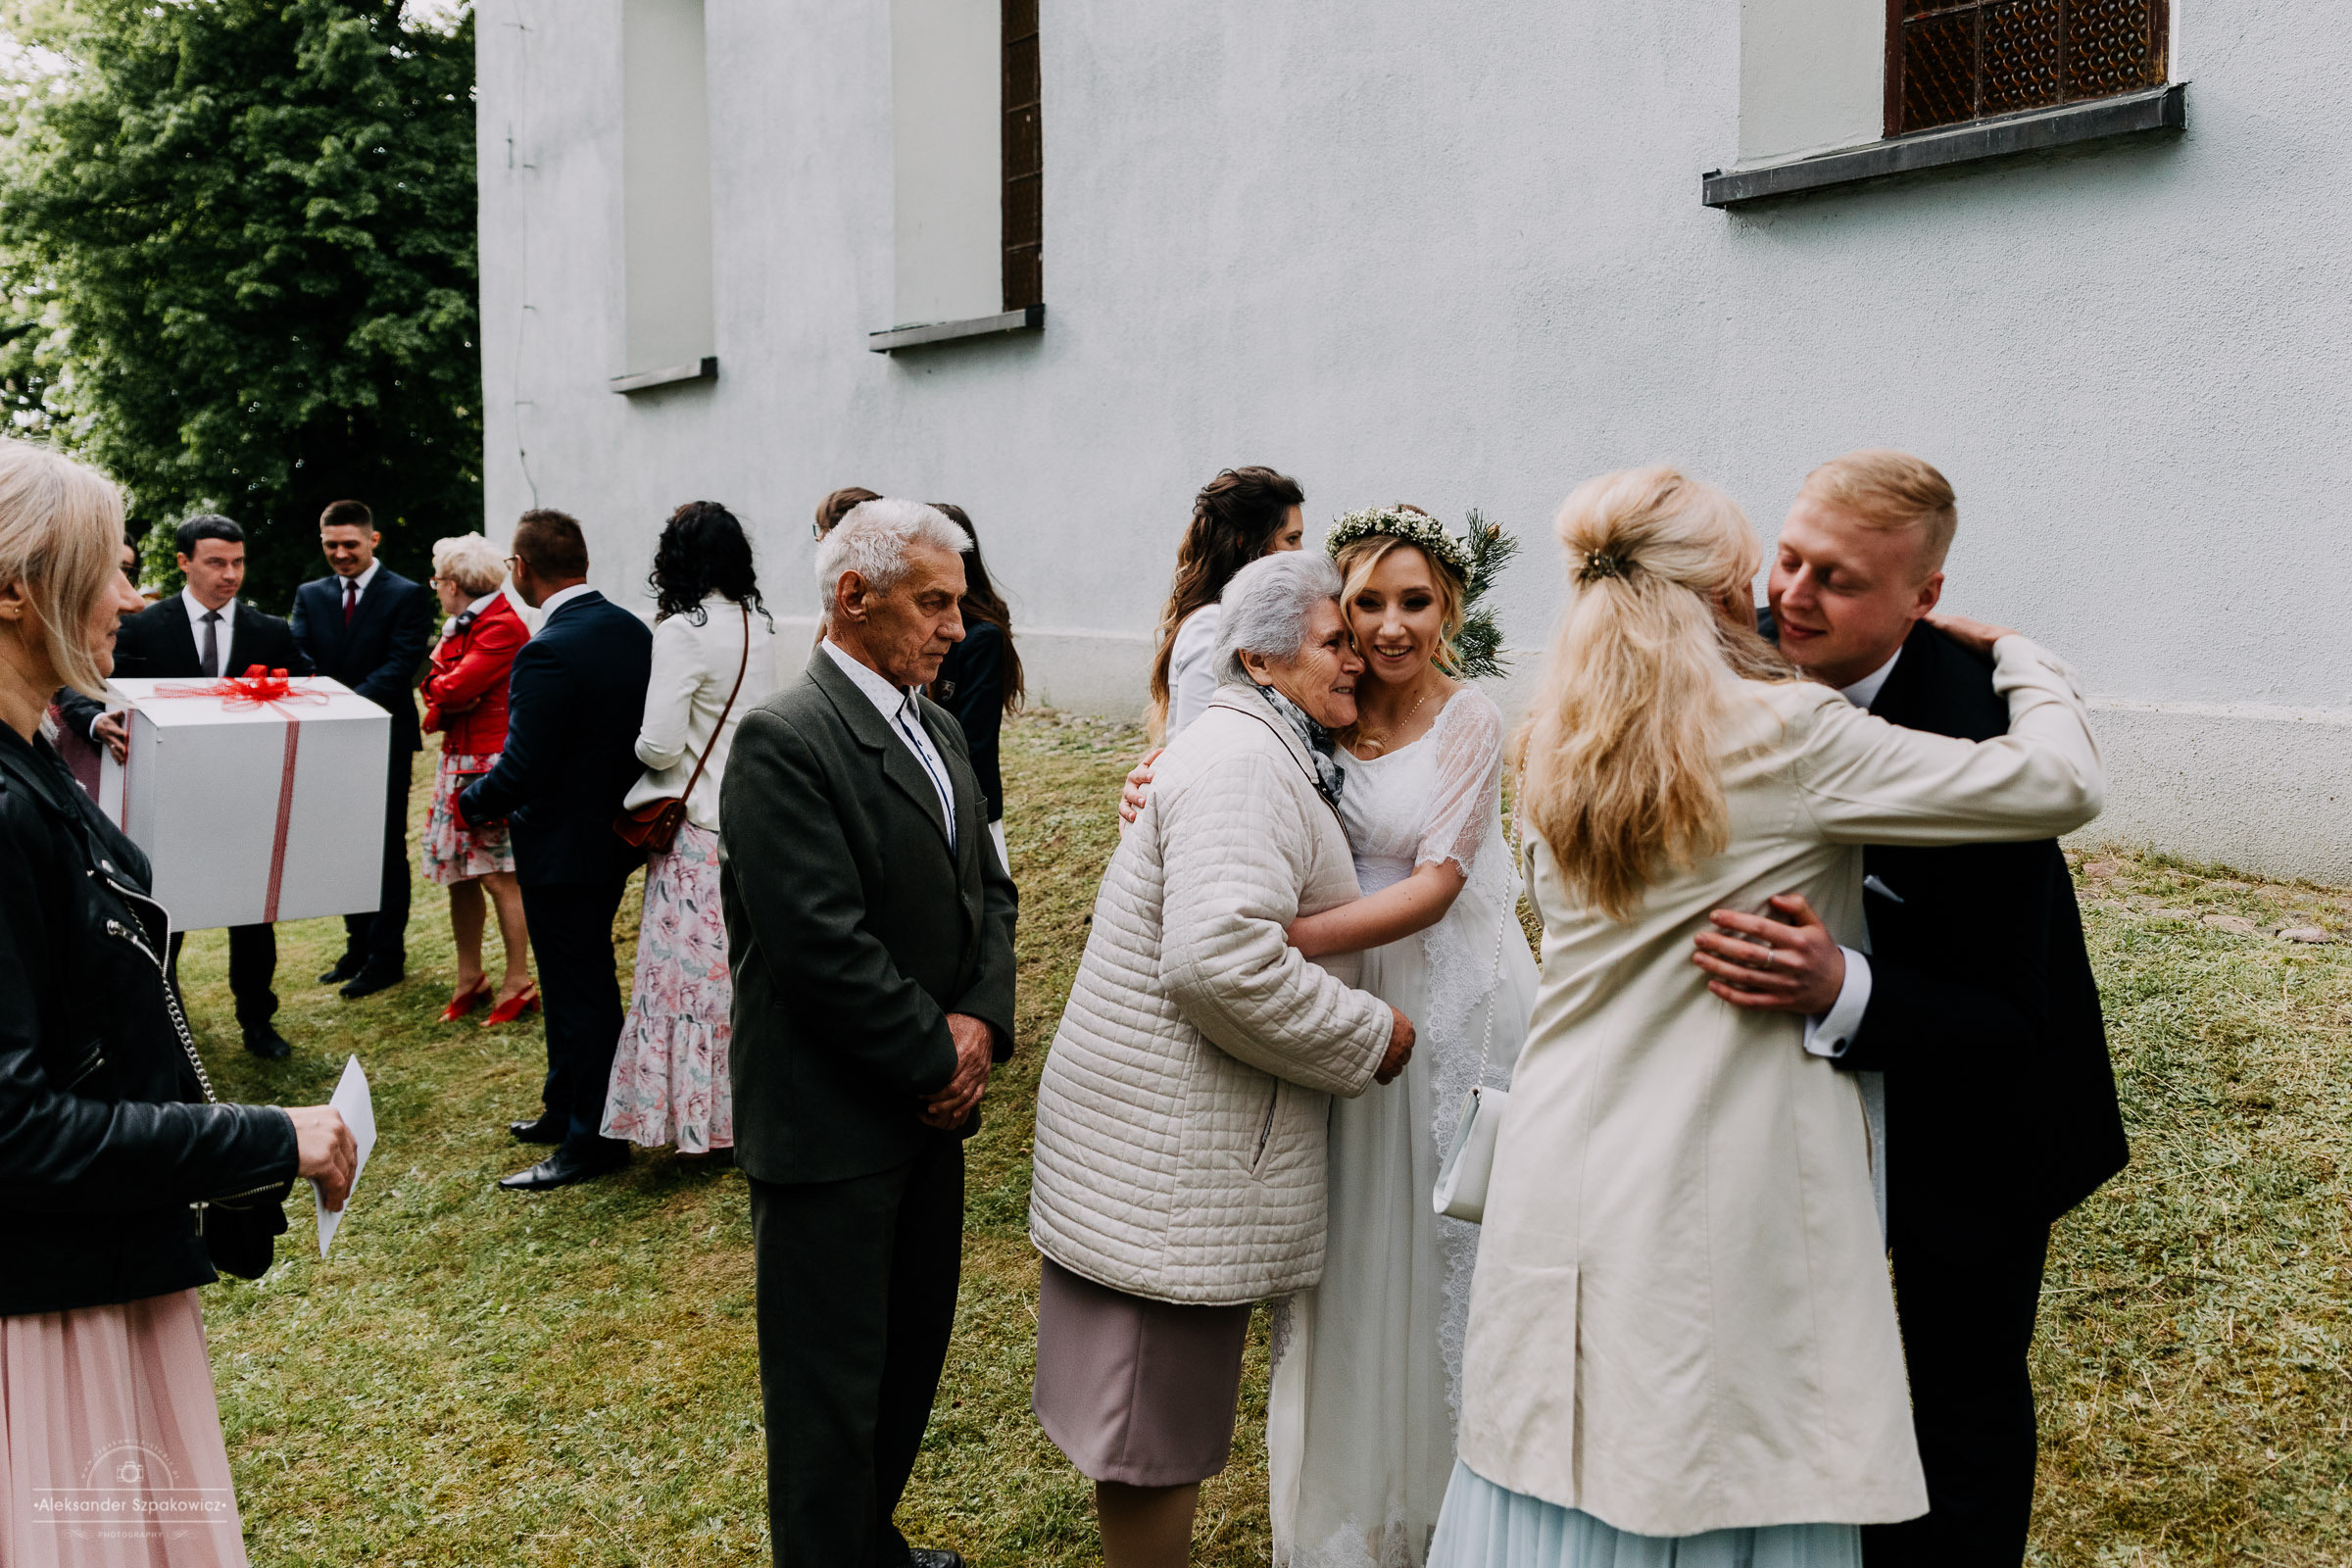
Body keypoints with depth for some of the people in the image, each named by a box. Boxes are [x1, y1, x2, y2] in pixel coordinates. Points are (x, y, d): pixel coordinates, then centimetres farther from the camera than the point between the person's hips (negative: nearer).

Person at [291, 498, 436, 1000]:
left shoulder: (407, 596, -5)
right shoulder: (310, 596, 10)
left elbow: (400, 666, -15)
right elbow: (299, 660, -1)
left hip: (385, 739, -5)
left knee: (386, 848, 1)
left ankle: (387, 955, 10)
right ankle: (358, 944, 26)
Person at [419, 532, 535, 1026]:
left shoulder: (502, 626, -13)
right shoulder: (457, 626, 18)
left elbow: (454, 686, -18)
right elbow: (435, 678, 13)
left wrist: (439, 687, 2)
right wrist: (445, 696, -7)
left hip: (492, 763, -9)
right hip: (457, 761, 9)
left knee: (498, 876, -6)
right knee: (458, 876, 11)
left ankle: (518, 983, 3)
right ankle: (470, 979, 21)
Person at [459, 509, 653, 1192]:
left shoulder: (547, 654, -25)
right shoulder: (634, 630, 1)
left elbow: (520, 772, -25)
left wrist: (471, 801, -3)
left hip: (565, 847, -9)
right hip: (618, 827, 9)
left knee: (580, 989, 3)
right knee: (576, 978, 22)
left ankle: (593, 1140, 15)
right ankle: (565, 1109, 37)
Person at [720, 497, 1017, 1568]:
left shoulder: (936, 729, 10)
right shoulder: (783, 740, -18)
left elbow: (986, 888, 13)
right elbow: (822, 946, -24)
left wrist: (981, 1019, -4)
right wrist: (940, 1057, -14)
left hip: (929, 1111, 9)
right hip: (831, 1123, -9)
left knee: (914, 1349, 21)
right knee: (832, 1384, 6)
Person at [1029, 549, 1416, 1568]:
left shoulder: (1267, 755, 19)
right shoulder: (1244, 760, -17)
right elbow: (1223, 959, -30)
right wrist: (1369, 1036, -17)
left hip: (1166, 1130, 11)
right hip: (1169, 1150, -11)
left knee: (1165, 1399, 21)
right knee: (1160, 1419, 1)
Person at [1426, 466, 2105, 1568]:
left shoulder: (1554, 750, 5)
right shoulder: (1786, 736, -14)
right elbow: (2062, 783, -11)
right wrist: (2020, 658, 8)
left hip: (1561, 1179, 6)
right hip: (1712, 1207, -6)